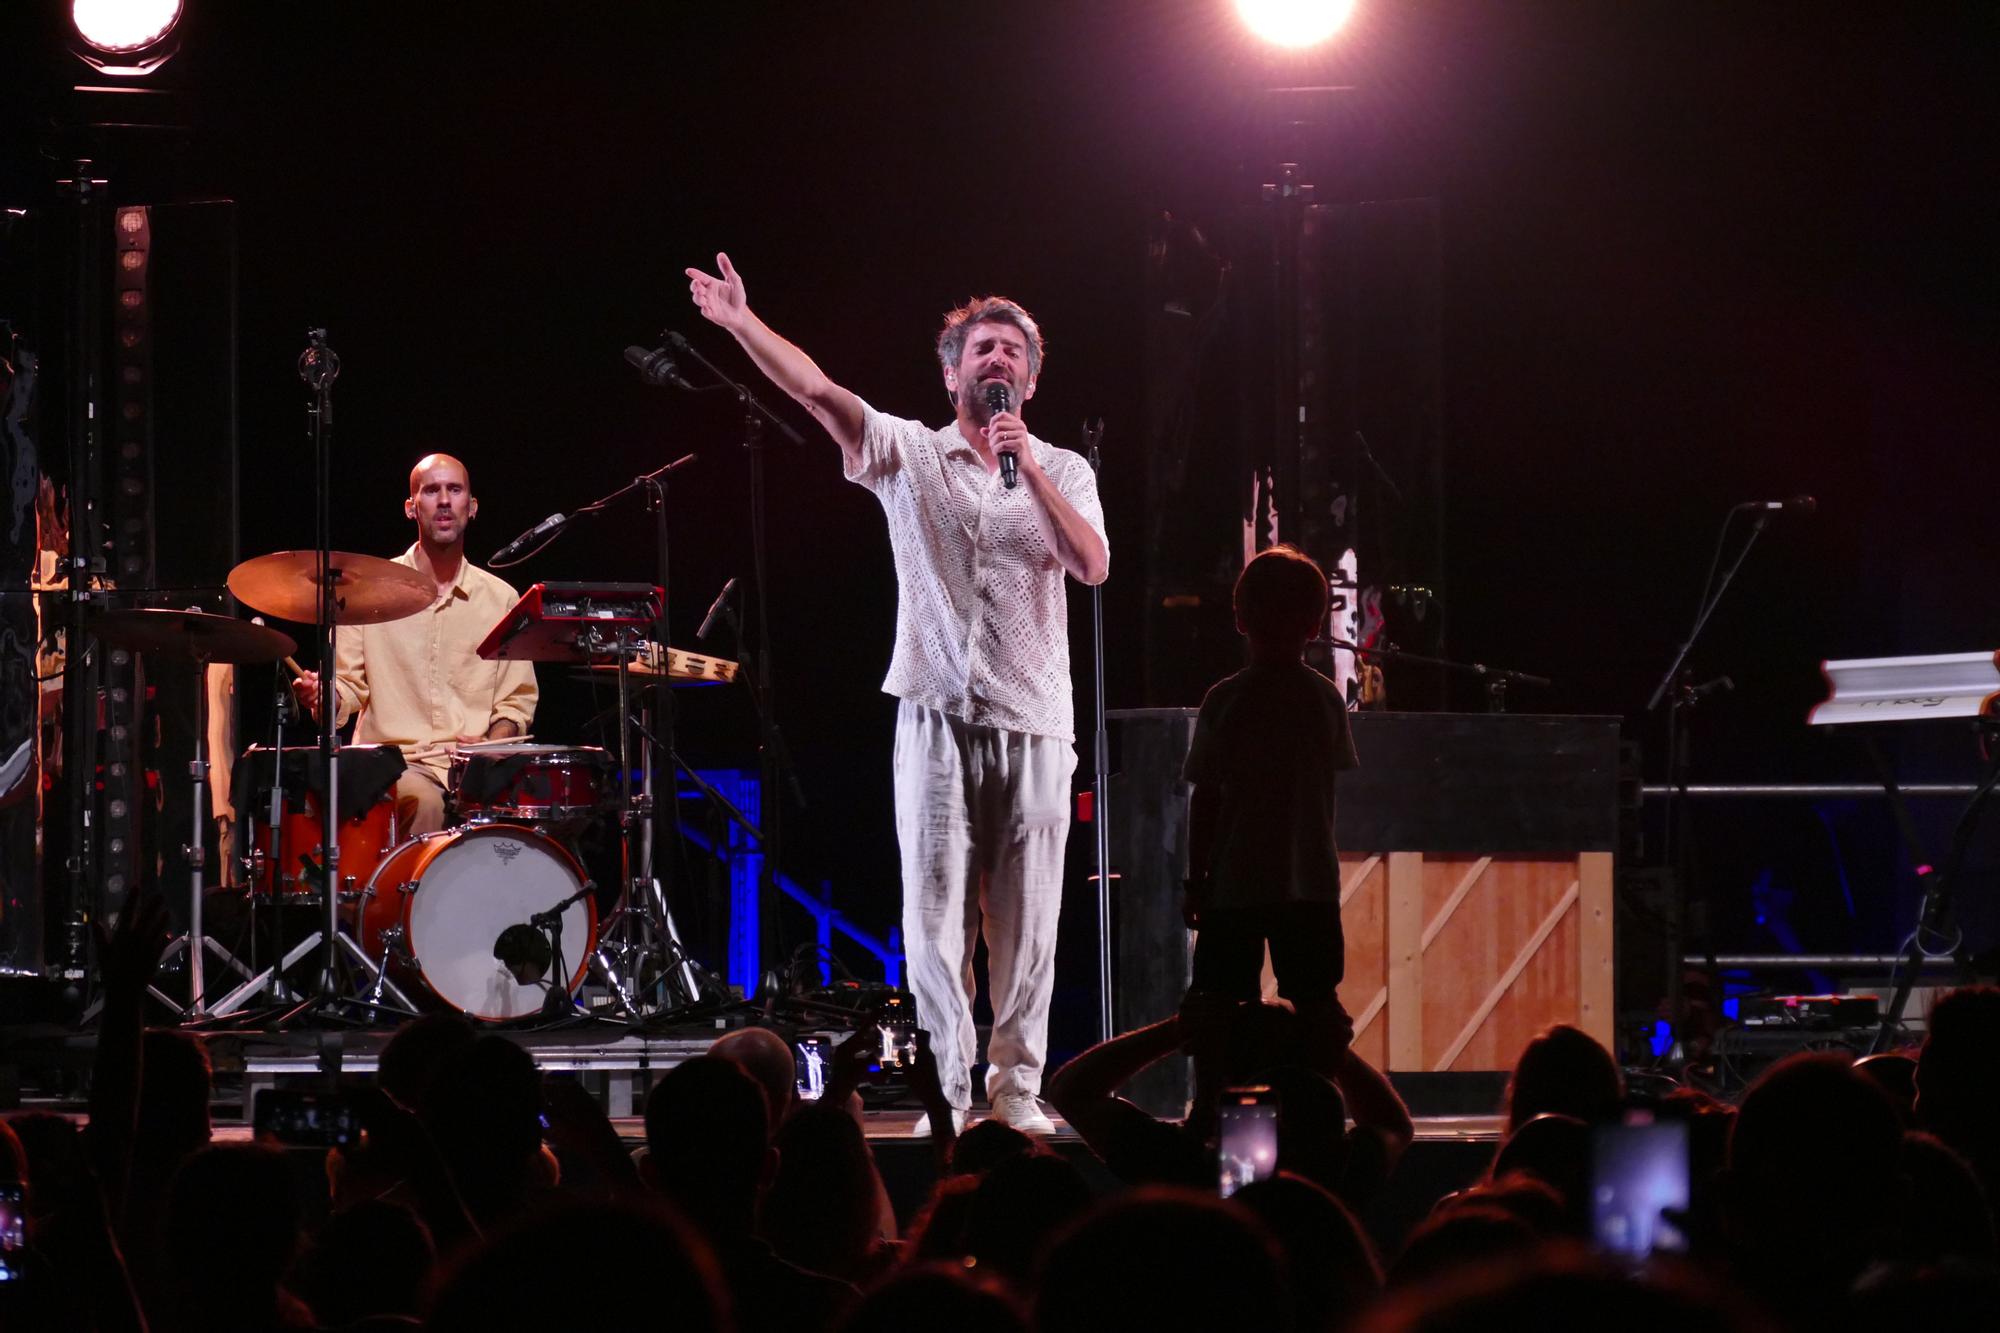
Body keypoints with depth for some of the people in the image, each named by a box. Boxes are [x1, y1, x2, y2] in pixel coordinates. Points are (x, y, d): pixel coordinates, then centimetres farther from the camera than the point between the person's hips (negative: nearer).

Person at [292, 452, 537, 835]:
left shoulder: (501, 599, 12)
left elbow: (516, 702, 13)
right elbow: (349, 685, 7)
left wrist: (490, 748, -7)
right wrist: (324, 697, -17)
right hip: (394, 760, -2)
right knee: (423, 801, -34)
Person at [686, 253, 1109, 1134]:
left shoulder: (1062, 472, 11)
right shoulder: (910, 453, 6)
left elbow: (1093, 565, -5)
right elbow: (818, 392, -5)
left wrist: (1029, 470, -11)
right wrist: (740, 323, -17)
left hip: (1035, 722, 1)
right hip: (938, 714, -1)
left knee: (1027, 921, 1)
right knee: (935, 910, -4)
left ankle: (1017, 1087, 8)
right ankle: (945, 1090, 0)